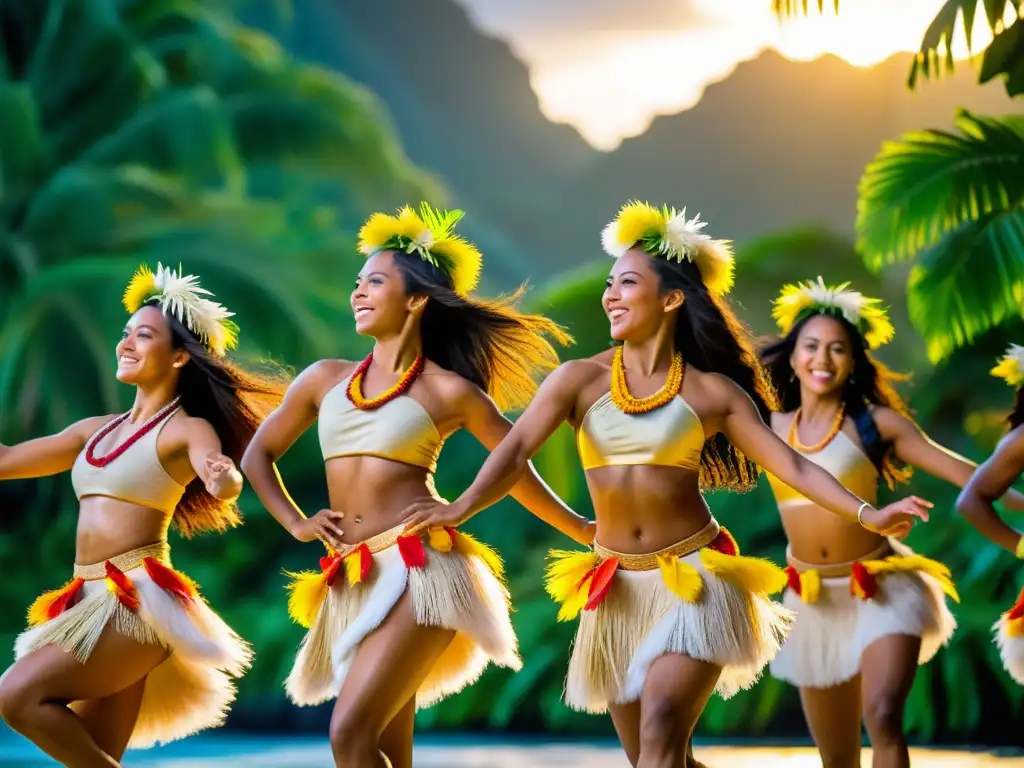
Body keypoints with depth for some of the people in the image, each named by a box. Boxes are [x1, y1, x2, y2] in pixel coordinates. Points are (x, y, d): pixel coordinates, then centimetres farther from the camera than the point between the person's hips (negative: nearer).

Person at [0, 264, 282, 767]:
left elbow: (225, 483, -24)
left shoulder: (188, 430, -3)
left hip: (140, 603, -7)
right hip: (91, 601, 7)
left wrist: (222, 476, -46)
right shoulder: (97, 430, 18)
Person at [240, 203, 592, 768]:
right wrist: (296, 524, 12)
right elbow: (258, 455, 24)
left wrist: (588, 533, 15)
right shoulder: (325, 379, 13)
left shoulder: (449, 392, 1)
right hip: (351, 583, 5)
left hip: (418, 569, -5)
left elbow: (518, 473, 11)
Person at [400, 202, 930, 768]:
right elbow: (518, 447, -13)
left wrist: (867, 515, -14)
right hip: (618, 589, 3)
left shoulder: (711, 391, -2)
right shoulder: (579, 379, 0)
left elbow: (791, 466, -1)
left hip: (693, 581, -3)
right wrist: (462, 507, -31)